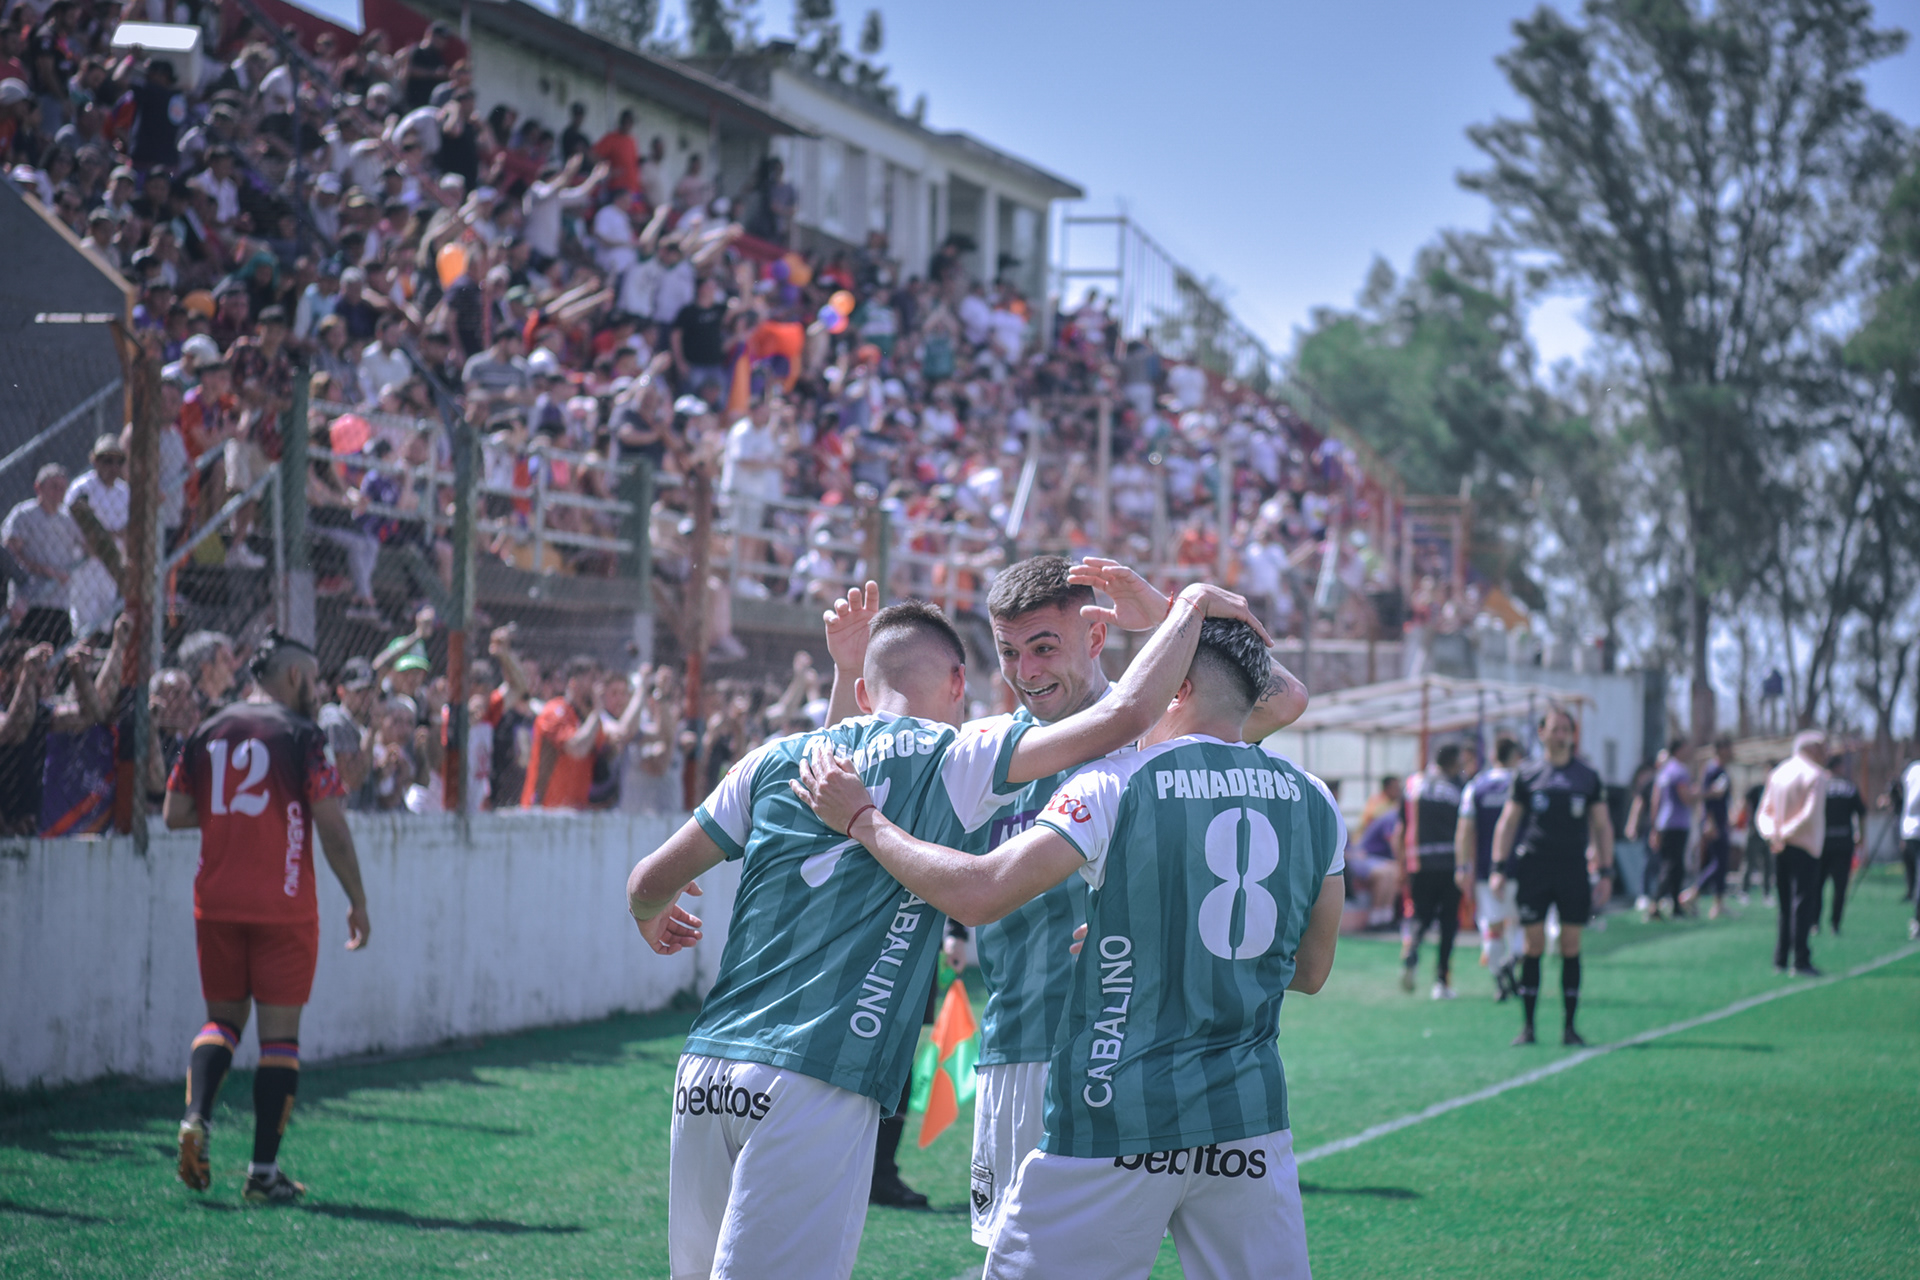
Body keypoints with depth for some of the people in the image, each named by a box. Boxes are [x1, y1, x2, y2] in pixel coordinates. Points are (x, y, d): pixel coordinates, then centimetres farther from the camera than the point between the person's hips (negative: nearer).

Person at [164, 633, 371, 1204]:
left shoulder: (207, 732, 8)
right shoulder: (301, 735, -6)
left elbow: (174, 814, 8)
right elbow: (332, 829, -10)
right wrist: (357, 901, -1)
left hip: (216, 902, 4)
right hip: (282, 907, -4)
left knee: (222, 1017, 19)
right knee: (279, 1030, 2)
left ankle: (196, 1117, -7)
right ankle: (264, 1170, 0)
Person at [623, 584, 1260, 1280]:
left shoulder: (778, 758, 15)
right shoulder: (956, 759, 3)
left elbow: (651, 882, 20)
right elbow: (1124, 715, -4)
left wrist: (652, 920, 43)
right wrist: (1191, 606, 10)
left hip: (705, 1067, 6)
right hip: (818, 1086, -5)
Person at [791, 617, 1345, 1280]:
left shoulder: (1119, 783, -9)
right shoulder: (1313, 803, 6)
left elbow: (977, 894, -16)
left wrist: (862, 819, -2)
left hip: (1118, 1121, -4)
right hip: (1250, 1118, 4)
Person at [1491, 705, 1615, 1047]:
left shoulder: (1588, 777, 8)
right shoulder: (1527, 775, 6)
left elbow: (1602, 826, 12)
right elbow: (1507, 823, 8)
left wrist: (1605, 871, 4)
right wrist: (1500, 868, 0)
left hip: (1574, 871, 1)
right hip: (1532, 870, -1)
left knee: (1570, 947, 1)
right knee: (1534, 946, -1)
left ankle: (1569, 1026, 6)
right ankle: (1528, 1025, 5)